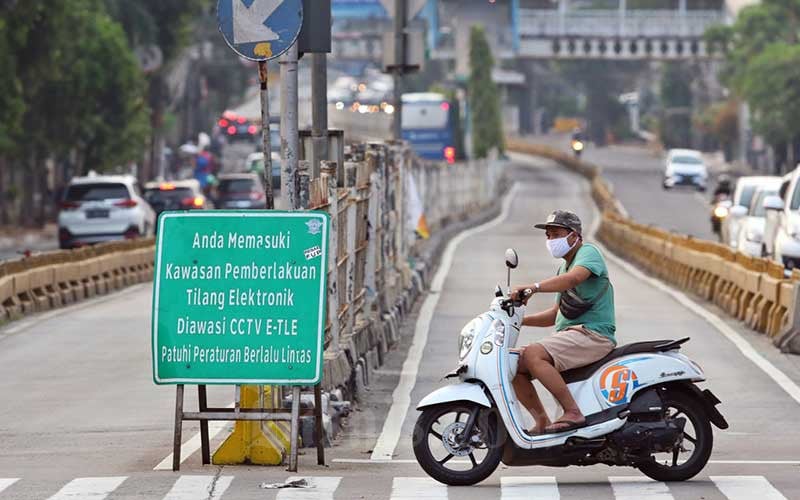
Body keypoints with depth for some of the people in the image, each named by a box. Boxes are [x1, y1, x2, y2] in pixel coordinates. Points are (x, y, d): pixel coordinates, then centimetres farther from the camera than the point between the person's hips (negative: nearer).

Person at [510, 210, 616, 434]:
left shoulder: (588, 252, -5)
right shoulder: (564, 267, 25)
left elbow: (574, 278, -28)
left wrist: (533, 287, -40)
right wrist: (520, 320, 13)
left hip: (593, 334, -10)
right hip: (568, 334, 10)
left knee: (533, 355, -30)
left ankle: (573, 413, -29)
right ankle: (543, 423, -6)